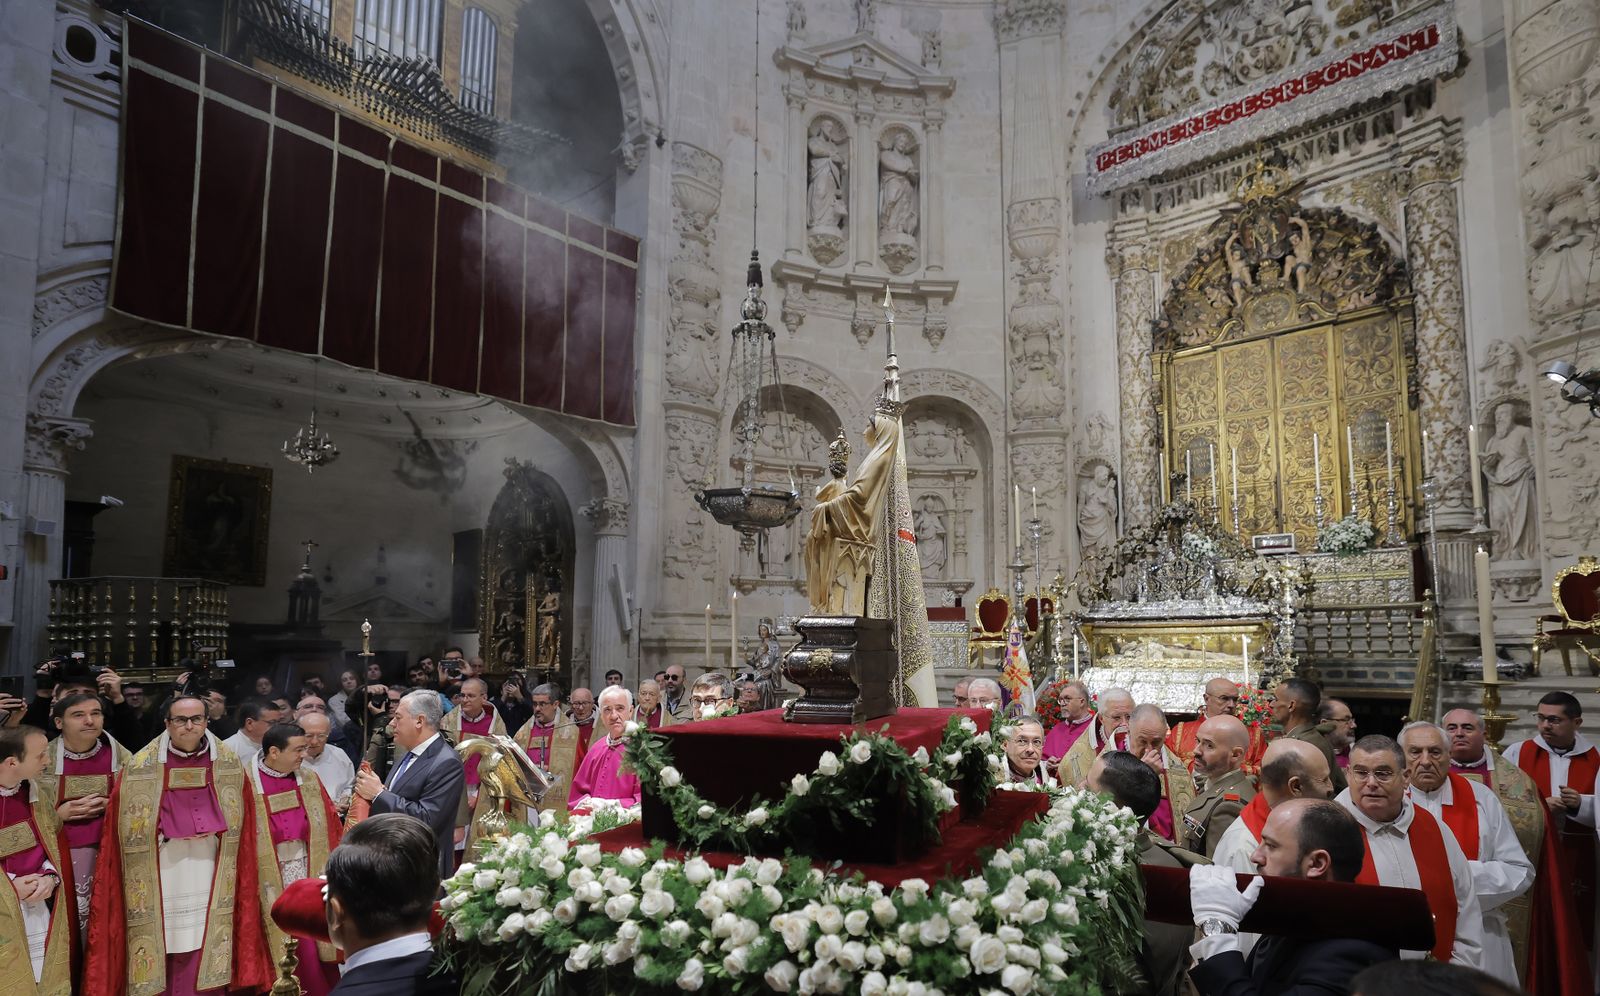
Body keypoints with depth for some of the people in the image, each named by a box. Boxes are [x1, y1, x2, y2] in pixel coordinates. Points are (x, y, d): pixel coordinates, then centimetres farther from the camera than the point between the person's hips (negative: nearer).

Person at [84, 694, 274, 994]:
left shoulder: (229, 766, 2)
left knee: (206, 960, 2)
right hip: (161, 877, -1)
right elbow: (128, 832, 1)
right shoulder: (141, 768, -2)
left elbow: (241, 828, 8)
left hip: (209, 876, 1)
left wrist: (210, 833, -3)